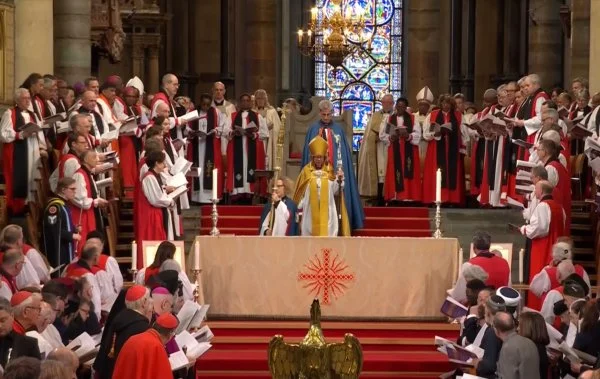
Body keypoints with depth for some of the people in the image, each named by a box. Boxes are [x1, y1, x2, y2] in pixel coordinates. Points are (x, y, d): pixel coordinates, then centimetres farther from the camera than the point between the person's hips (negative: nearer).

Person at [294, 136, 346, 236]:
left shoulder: (330, 171, 4)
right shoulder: (306, 170, 3)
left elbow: (334, 191, -3)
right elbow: (300, 192, 5)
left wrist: (339, 180, -19)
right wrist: (299, 208, 2)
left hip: (326, 212, 0)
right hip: (310, 211, 0)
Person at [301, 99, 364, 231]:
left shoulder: (338, 129, 6)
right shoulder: (313, 130, 8)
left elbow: (343, 152, 4)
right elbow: (308, 152, 8)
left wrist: (340, 170, -6)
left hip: (334, 171, 0)